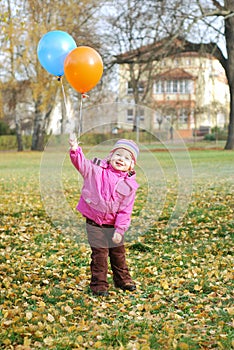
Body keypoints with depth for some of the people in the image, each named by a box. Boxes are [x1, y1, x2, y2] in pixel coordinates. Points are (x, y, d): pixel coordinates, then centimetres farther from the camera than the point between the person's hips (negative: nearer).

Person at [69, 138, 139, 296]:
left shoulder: (130, 184, -6)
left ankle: (123, 279, 37)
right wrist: (76, 150, -37)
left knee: (118, 252, 17)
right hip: (95, 223, -2)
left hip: (114, 225, 3)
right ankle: (99, 284, 11)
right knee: (99, 254, -1)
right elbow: (82, 163, -16)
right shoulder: (97, 170, -7)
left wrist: (120, 229, -11)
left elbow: (126, 210, -6)